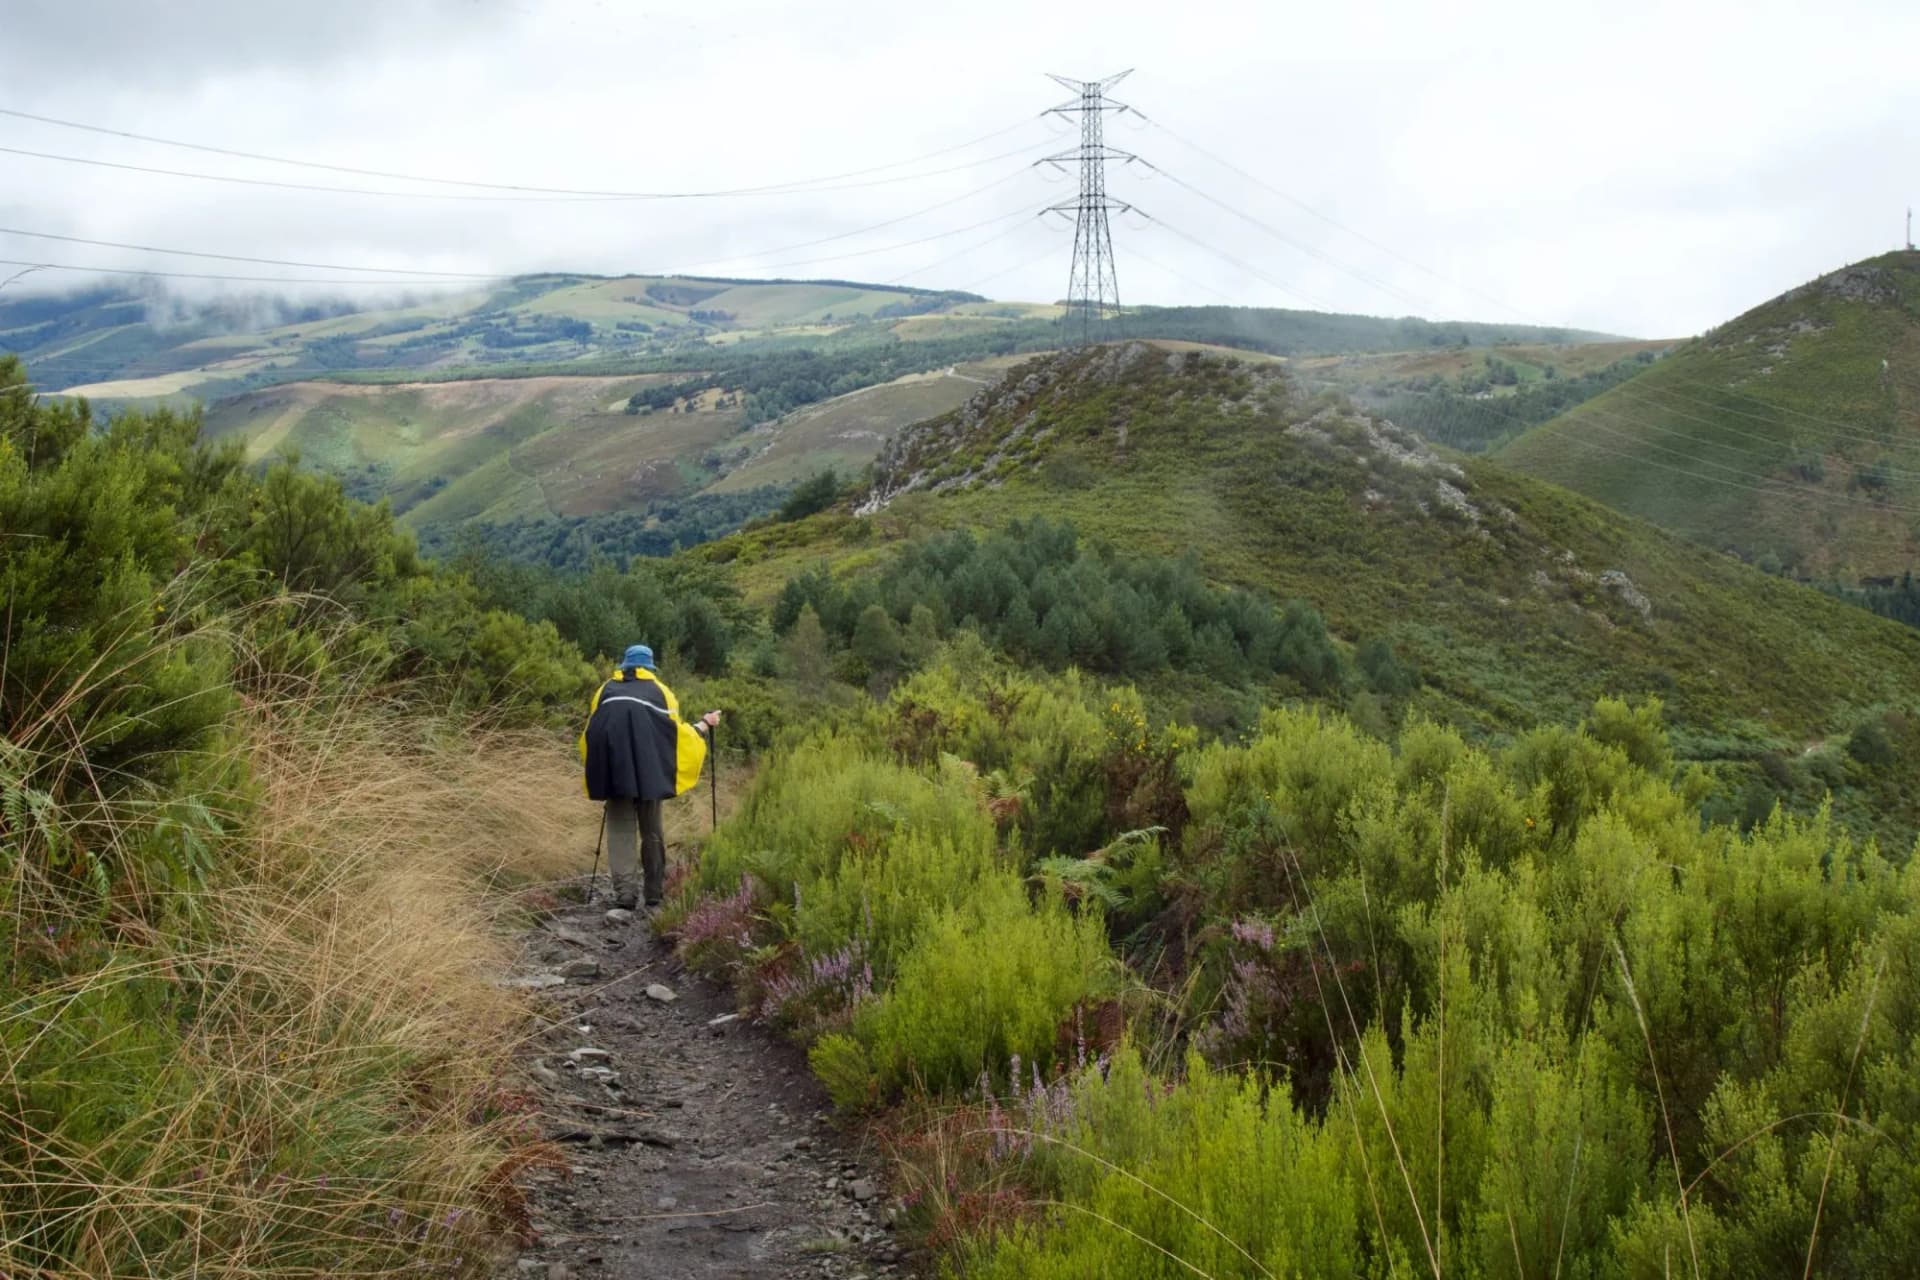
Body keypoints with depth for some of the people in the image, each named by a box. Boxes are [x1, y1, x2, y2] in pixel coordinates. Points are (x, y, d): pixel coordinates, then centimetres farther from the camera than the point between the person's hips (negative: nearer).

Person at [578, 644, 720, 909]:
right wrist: (704, 725, 23)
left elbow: (590, 734, 13)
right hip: (649, 772, -1)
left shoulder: (606, 690, 16)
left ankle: (623, 894, -10)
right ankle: (655, 893, 14)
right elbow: (676, 732, 7)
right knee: (651, 832, 11)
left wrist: (593, 770, 27)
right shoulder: (659, 690, 11)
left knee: (620, 831, 2)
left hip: (614, 773, 1)